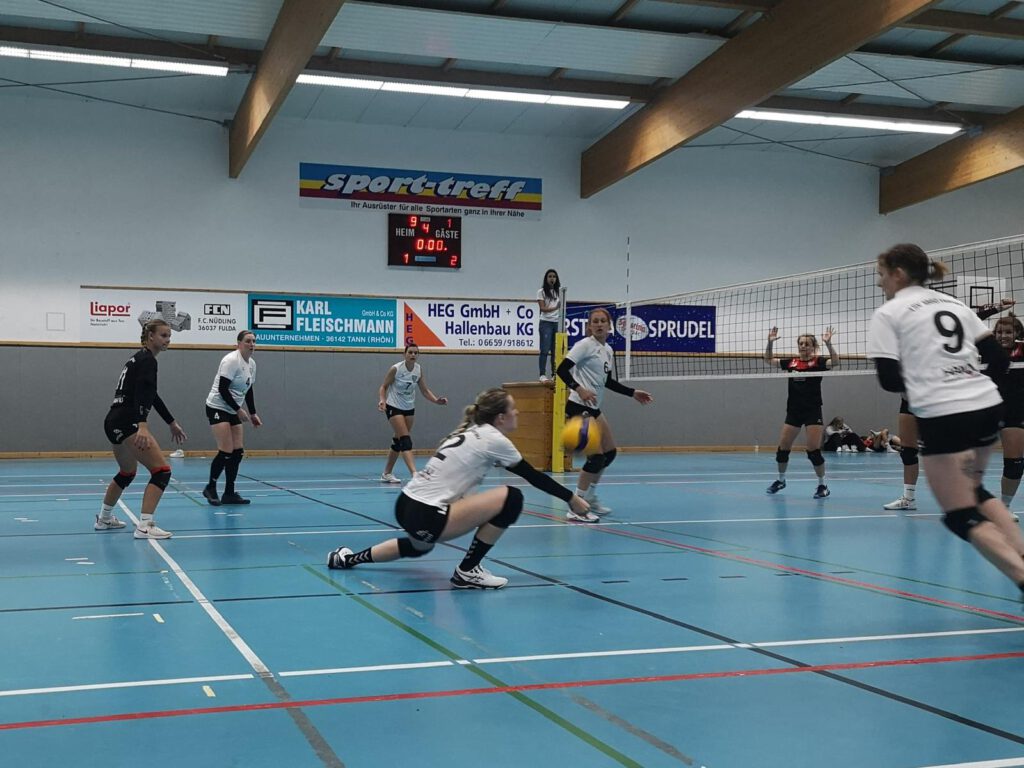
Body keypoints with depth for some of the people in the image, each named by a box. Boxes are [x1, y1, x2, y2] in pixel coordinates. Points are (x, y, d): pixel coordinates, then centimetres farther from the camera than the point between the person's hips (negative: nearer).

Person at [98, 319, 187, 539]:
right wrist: (142, 426, -38)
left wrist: (172, 423, 34)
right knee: (162, 470, -14)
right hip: (127, 423, -10)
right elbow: (141, 395, -26)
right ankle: (144, 527, -22)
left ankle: (104, 519, 43)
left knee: (127, 473, 29)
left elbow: (151, 395, 29)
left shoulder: (139, 358, 20)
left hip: (115, 423, 10)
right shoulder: (147, 360, -11)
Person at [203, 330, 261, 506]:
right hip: (217, 408, -8)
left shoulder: (252, 364, 9)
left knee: (238, 452, 1)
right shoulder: (231, 360, -16)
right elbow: (222, 389, -21)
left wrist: (252, 414, 13)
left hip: (233, 411, 8)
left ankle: (229, 493, 8)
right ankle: (210, 488, 4)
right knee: (226, 452, -13)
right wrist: (239, 410, -20)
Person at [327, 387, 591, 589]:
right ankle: (467, 572, -5)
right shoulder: (493, 439, -9)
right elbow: (533, 476, -2)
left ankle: (351, 557, 40)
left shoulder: (473, 432, 14)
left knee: (418, 547, 43)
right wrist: (571, 498, 7)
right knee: (510, 498, -13)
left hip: (407, 507, 10)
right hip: (425, 517, -10)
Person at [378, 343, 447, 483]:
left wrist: (437, 400, -12)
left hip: (409, 408, 6)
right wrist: (382, 400, -25)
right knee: (406, 440, -17)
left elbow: (425, 391, 3)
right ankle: (414, 474, -27)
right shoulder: (395, 369, -16)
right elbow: (383, 386, -7)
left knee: (399, 442, 11)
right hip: (394, 407, -6)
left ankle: (387, 474, 23)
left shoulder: (419, 369, -3)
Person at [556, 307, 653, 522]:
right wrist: (579, 389, -31)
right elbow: (562, 369, -19)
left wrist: (632, 393, 22)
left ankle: (590, 498, 29)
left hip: (594, 409, 9)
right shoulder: (585, 345, -11)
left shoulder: (608, 350, 13)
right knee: (596, 456, -13)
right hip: (579, 407, -9)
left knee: (610, 452, 15)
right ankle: (575, 507, -6)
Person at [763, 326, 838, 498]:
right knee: (782, 448, 8)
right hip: (793, 411, 5)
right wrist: (770, 342, -1)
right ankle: (781, 480, 29)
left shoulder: (818, 361, -4)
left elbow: (835, 362, -22)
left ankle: (823, 485, 6)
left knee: (813, 450, -9)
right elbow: (768, 360, 14)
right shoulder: (791, 362, 7)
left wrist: (828, 343, -35)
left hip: (812, 411, -4)